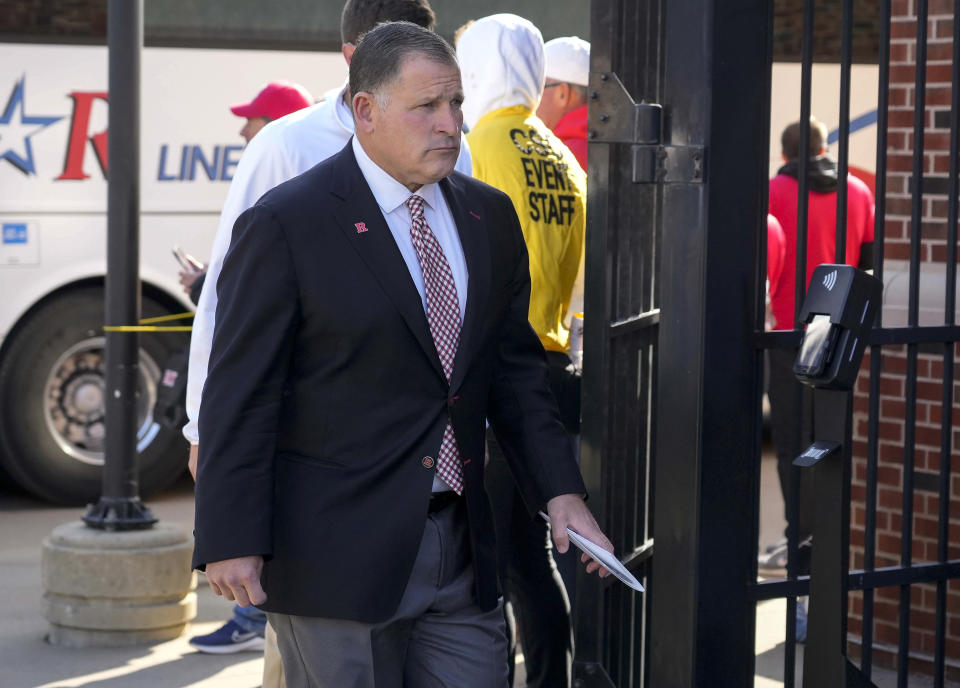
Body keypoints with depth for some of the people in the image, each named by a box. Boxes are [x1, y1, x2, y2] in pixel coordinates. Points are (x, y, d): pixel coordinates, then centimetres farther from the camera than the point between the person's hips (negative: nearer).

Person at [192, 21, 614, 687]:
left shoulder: (490, 217, 10)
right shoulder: (285, 226, -9)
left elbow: (516, 368, 16)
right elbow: (239, 394, -10)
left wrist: (559, 489, 5)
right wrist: (232, 542, -15)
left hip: (461, 553, 6)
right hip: (337, 553, -5)